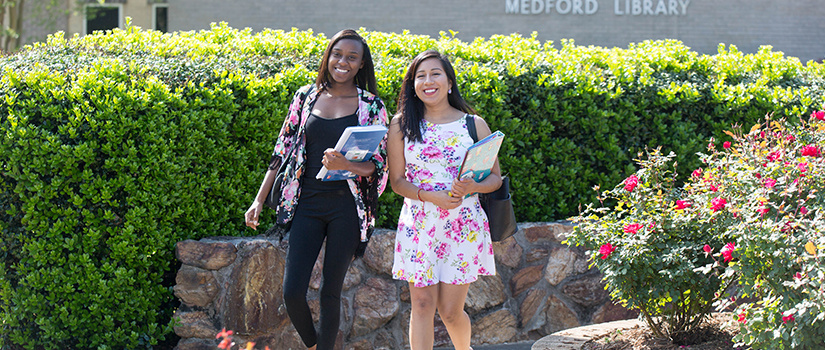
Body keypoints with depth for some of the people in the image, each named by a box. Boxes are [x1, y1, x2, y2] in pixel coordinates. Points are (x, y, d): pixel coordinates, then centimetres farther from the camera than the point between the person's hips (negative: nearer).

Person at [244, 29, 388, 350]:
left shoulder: (371, 106, 2)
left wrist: (346, 164, -23)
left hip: (347, 206, -2)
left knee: (330, 292, 2)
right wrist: (259, 200, 8)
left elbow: (378, 165, -2)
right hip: (308, 203, 2)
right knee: (292, 291, -6)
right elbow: (283, 149, 12)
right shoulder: (306, 96, 8)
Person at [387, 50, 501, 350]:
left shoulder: (474, 124, 3)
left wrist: (473, 187, -17)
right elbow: (397, 180, 2)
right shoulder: (401, 125, 3)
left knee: (451, 310, 3)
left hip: (463, 224, 0)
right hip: (418, 223, 0)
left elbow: (496, 177, 6)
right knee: (422, 304, -3)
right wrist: (431, 196, -15)